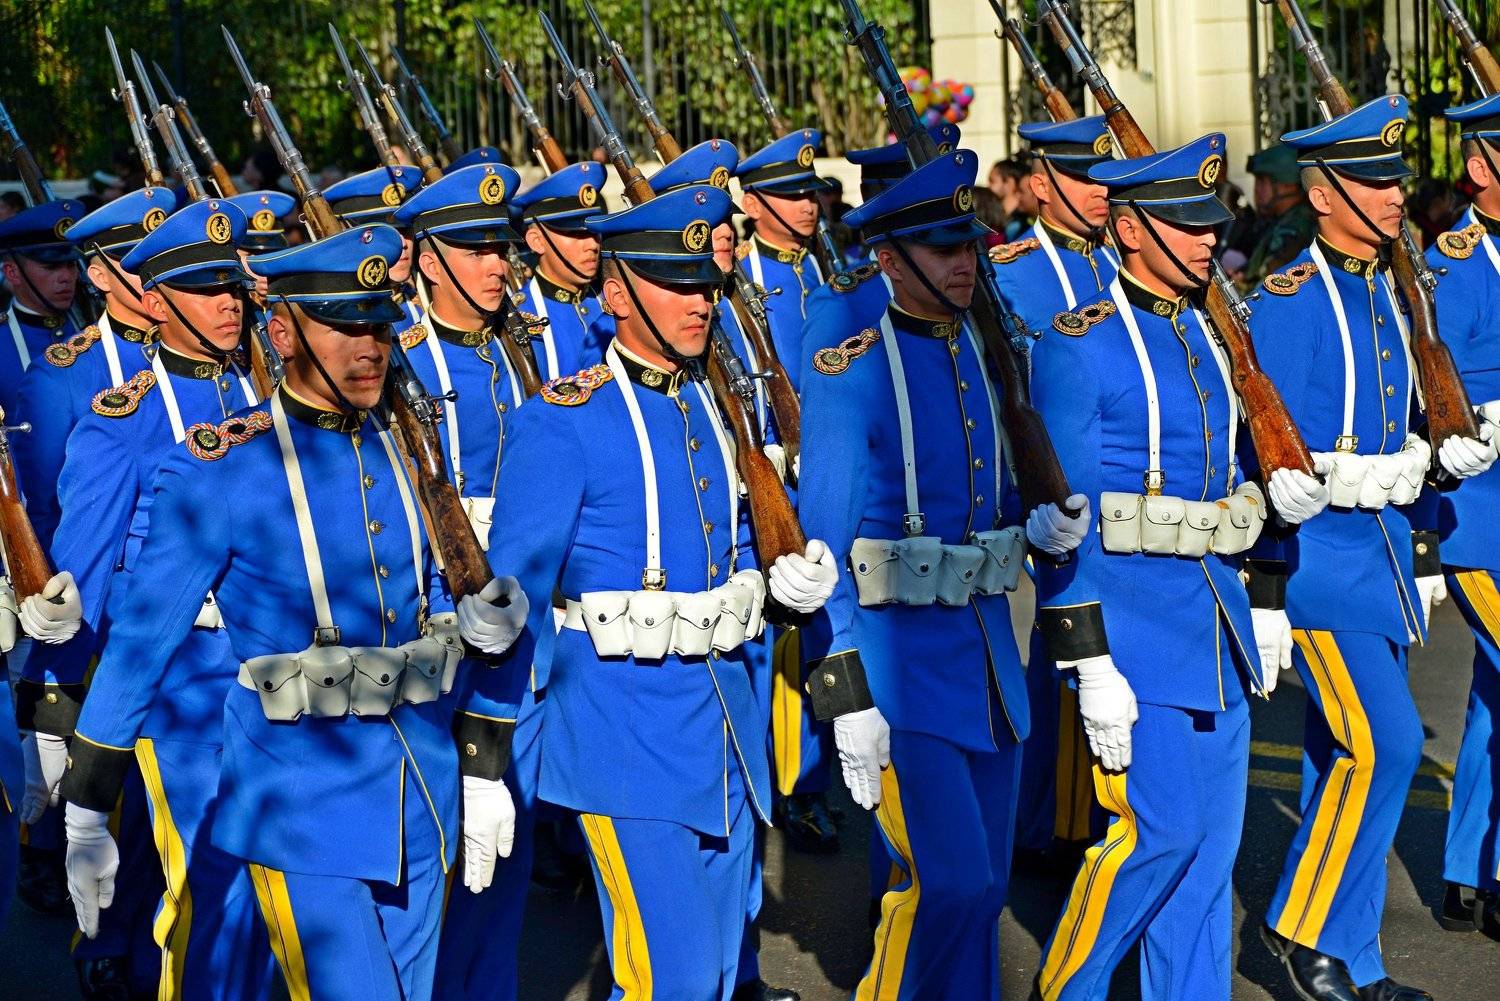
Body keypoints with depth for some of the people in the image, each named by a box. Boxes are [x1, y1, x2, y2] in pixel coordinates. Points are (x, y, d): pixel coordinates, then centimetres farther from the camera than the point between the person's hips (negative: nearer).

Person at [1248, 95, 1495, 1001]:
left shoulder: (1391, 292, 13)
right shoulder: (1292, 299, -13)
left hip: (1382, 549, 8)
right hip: (1319, 553, -8)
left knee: (1350, 755, 10)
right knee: (1383, 743, -13)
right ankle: (1303, 923, 3)